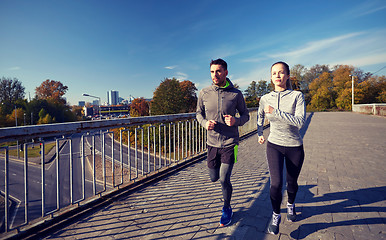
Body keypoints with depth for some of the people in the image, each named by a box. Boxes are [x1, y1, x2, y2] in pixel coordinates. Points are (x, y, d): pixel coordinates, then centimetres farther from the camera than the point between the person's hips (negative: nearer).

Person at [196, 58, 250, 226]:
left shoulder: (236, 94, -7)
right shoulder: (204, 93, -2)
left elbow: (245, 115, 3)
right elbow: (199, 113, 10)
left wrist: (235, 121, -20)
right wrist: (205, 123, -13)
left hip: (230, 143, -2)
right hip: (212, 143, 3)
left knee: (224, 180, -3)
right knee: (214, 178, 15)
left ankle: (227, 209, 28)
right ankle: (224, 168, 53)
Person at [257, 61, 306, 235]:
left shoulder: (297, 96, -9)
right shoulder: (265, 99, -2)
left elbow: (300, 122, -23)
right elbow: (260, 116, 18)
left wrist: (275, 111, -27)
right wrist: (259, 133, 14)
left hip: (295, 147, 0)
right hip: (274, 145, 0)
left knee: (292, 182, 16)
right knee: (276, 184, -10)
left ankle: (291, 205, 49)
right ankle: (276, 215, 17)